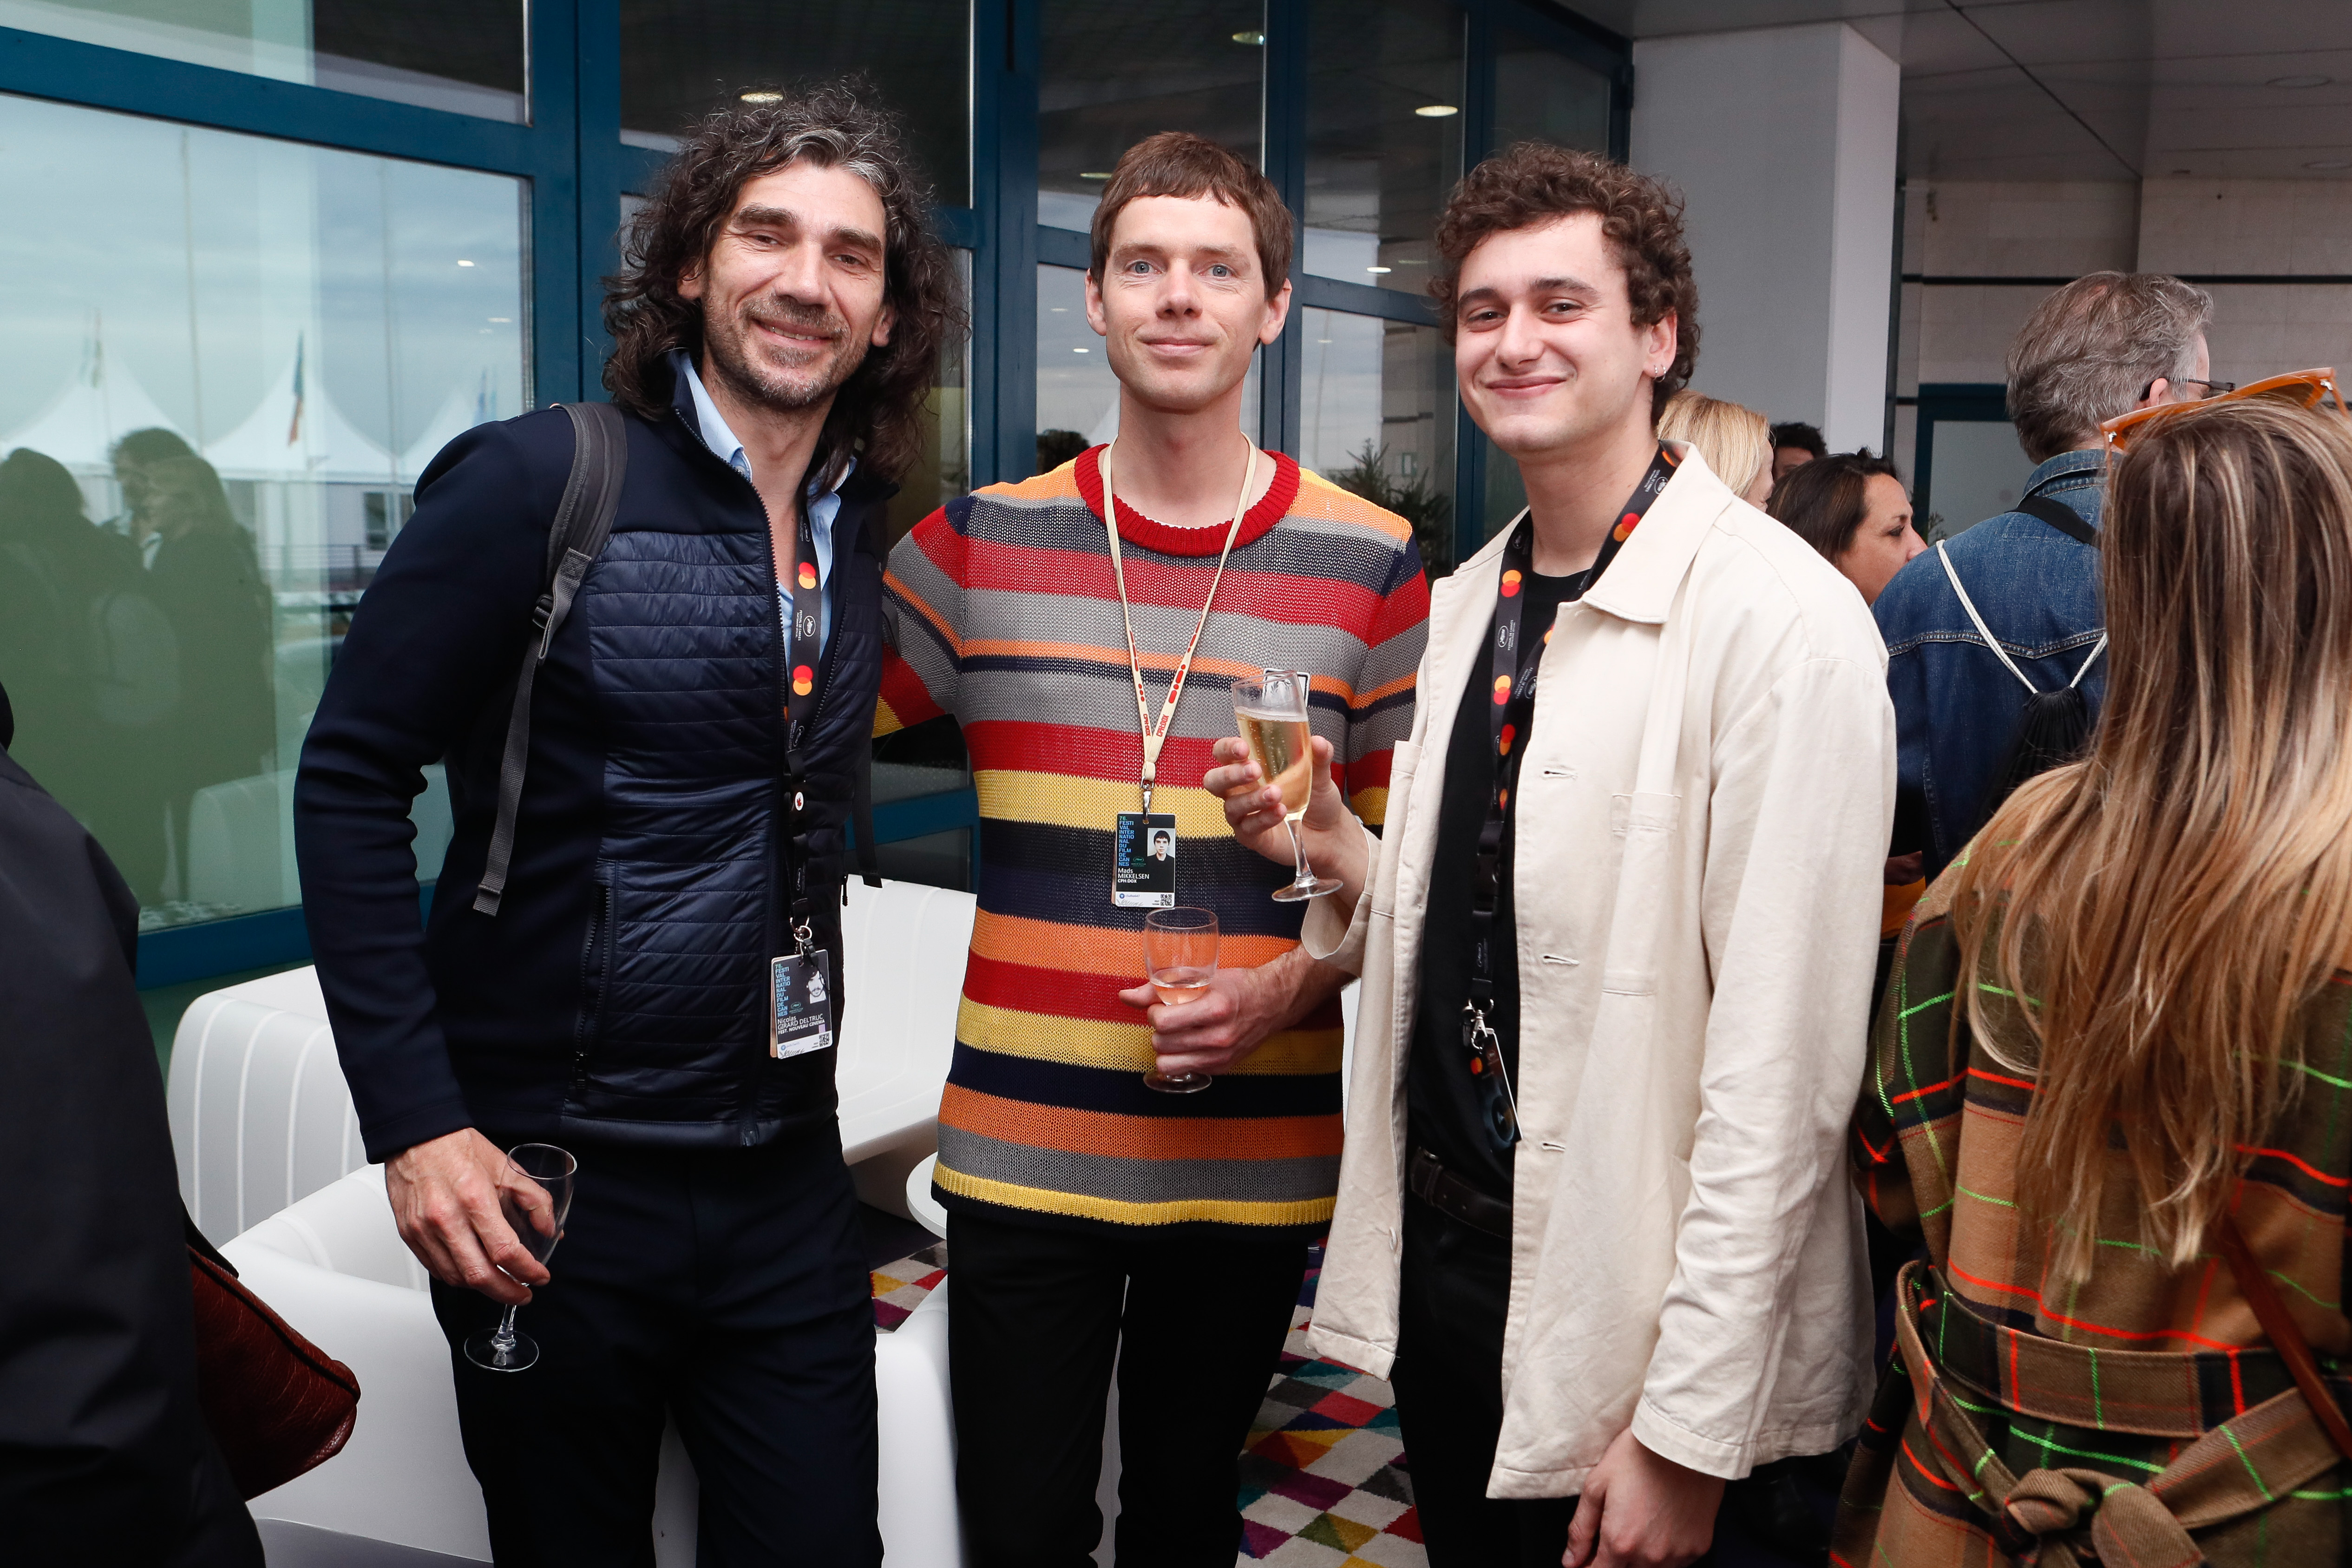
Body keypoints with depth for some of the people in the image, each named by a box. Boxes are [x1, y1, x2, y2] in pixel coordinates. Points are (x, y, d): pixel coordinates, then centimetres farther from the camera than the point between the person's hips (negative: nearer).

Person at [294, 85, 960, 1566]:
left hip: (786, 1179, 4)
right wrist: (415, 1121, -14)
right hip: (552, 1180, -4)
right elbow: (353, 782, -10)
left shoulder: (869, 528, 4)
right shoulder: (540, 482, -11)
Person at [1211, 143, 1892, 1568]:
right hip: (1441, 1264, 7)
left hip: (1614, 1330, -7)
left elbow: (1782, 1064, -19)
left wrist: (1689, 1431, -18)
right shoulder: (1468, 601, 7)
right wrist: (1337, 850, -4)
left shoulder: (1783, 620, -17)